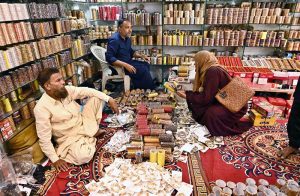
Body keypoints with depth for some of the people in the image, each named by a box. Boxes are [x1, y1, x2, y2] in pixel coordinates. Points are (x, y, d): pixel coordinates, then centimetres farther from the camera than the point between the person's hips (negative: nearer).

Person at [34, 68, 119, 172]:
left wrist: (109, 99, -14)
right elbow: (44, 138, -21)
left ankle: (94, 130, 5)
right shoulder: (41, 108, -24)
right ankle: (90, 138, 2)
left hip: (84, 123, 6)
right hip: (70, 138, -5)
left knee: (96, 98, -5)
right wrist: (55, 159, -21)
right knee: (83, 157, -33)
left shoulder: (66, 90, -9)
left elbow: (87, 91, -5)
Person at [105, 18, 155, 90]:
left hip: (128, 62, 10)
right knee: (143, 70, -17)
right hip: (118, 66, -10)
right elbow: (109, 58, -28)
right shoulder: (114, 40, -22)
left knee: (146, 65, 2)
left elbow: (130, 52, 21)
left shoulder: (127, 38, 6)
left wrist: (141, 55, 4)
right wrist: (125, 65, -32)